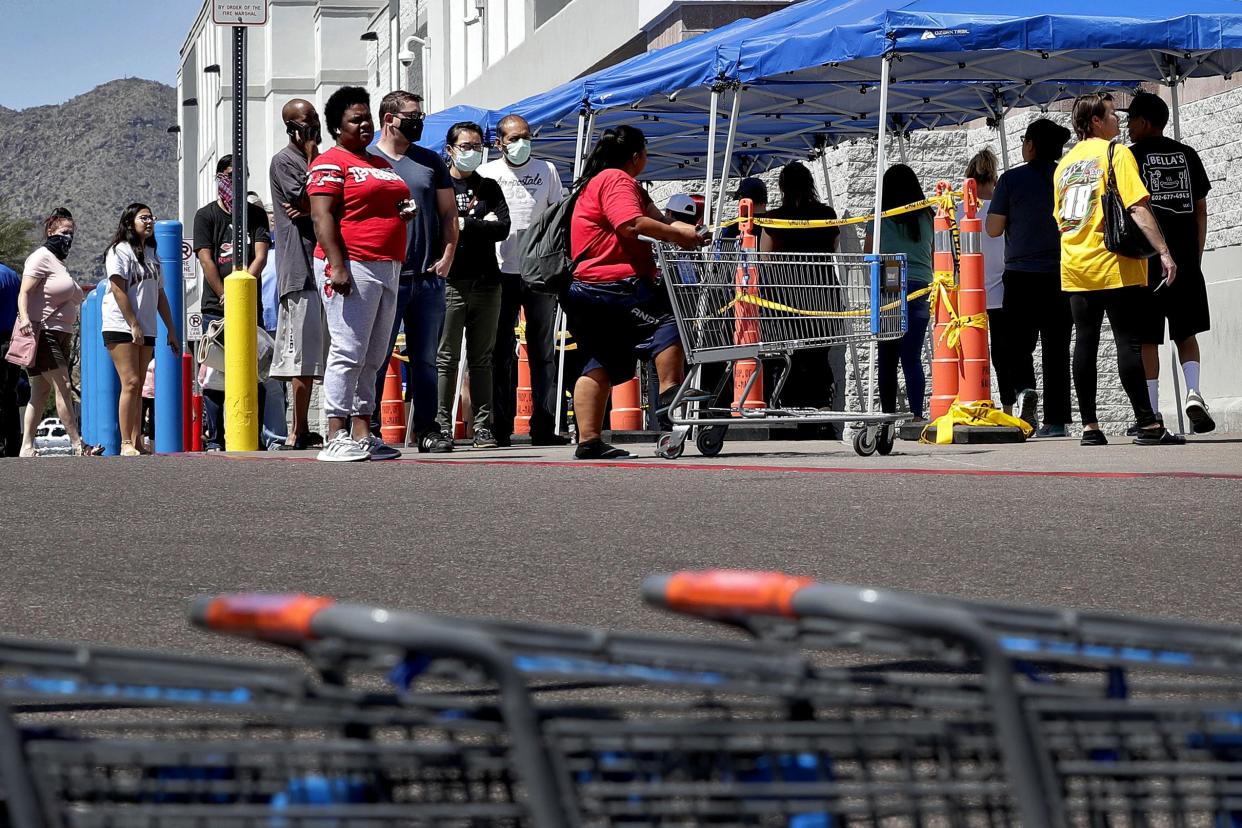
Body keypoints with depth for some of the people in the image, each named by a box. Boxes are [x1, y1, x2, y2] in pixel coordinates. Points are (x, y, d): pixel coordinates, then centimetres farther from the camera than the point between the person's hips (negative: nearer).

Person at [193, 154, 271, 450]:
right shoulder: (206, 215, 6)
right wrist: (226, 297, -13)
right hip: (216, 310, -2)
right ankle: (214, 440, 0)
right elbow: (206, 260, -3)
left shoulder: (255, 215, 12)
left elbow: (260, 256, 0)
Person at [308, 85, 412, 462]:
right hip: (351, 267, -9)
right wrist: (336, 265, -23)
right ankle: (337, 437, -13)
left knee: (373, 357, 8)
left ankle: (362, 433, 11)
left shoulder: (383, 165, 23)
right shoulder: (330, 163, -4)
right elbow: (323, 218, -13)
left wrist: (406, 211, 10)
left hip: (387, 268, 9)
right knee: (348, 352, -12)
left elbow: (393, 205, 35)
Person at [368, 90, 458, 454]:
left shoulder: (431, 162, 15)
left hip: (428, 277, 4)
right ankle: (368, 428, 0)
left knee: (425, 359, 8)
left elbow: (448, 213, 16)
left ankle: (426, 428, 13)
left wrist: (447, 257, 3)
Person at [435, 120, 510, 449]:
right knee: (446, 358, -4)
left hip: (485, 282, 3)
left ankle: (483, 426, 5)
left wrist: (463, 224, -6)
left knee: (482, 359, 4)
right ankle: (441, 426, -4)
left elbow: (503, 228, 2)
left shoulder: (489, 188, 17)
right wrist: (481, 225, -7)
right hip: (449, 282, -3)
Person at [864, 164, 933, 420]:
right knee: (912, 358, -3)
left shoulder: (880, 217, 2)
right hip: (920, 287, 2)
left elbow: (868, 254, 8)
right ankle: (916, 414, -14)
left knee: (887, 357, 6)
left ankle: (888, 413, 9)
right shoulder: (927, 217, 9)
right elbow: (932, 259, 15)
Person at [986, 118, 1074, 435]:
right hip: (1063, 275, 2)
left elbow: (993, 229, -1)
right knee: (1056, 349, 7)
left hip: (1022, 275, -2)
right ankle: (1056, 420, 4)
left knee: (1018, 343, 7)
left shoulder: (1012, 180, -5)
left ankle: (1023, 388, -21)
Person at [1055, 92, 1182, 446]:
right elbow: (1137, 207, -16)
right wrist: (1163, 251, -18)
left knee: (1085, 343, 7)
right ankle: (1147, 425, -10)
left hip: (1074, 267, 6)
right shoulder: (1116, 153, -6)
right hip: (1114, 265, -6)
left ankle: (1090, 427, 6)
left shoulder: (1065, 163, 14)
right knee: (1129, 341, -7)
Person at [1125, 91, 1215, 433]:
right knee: (1186, 333, 11)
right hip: (1185, 260, 3)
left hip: (1146, 260, -3)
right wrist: (1196, 255, 16)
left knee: (1147, 338, 3)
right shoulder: (1187, 155, 10)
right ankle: (1193, 392, -12)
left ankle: (1152, 413, 1)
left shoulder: (1131, 156, -2)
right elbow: (1201, 210, 11)